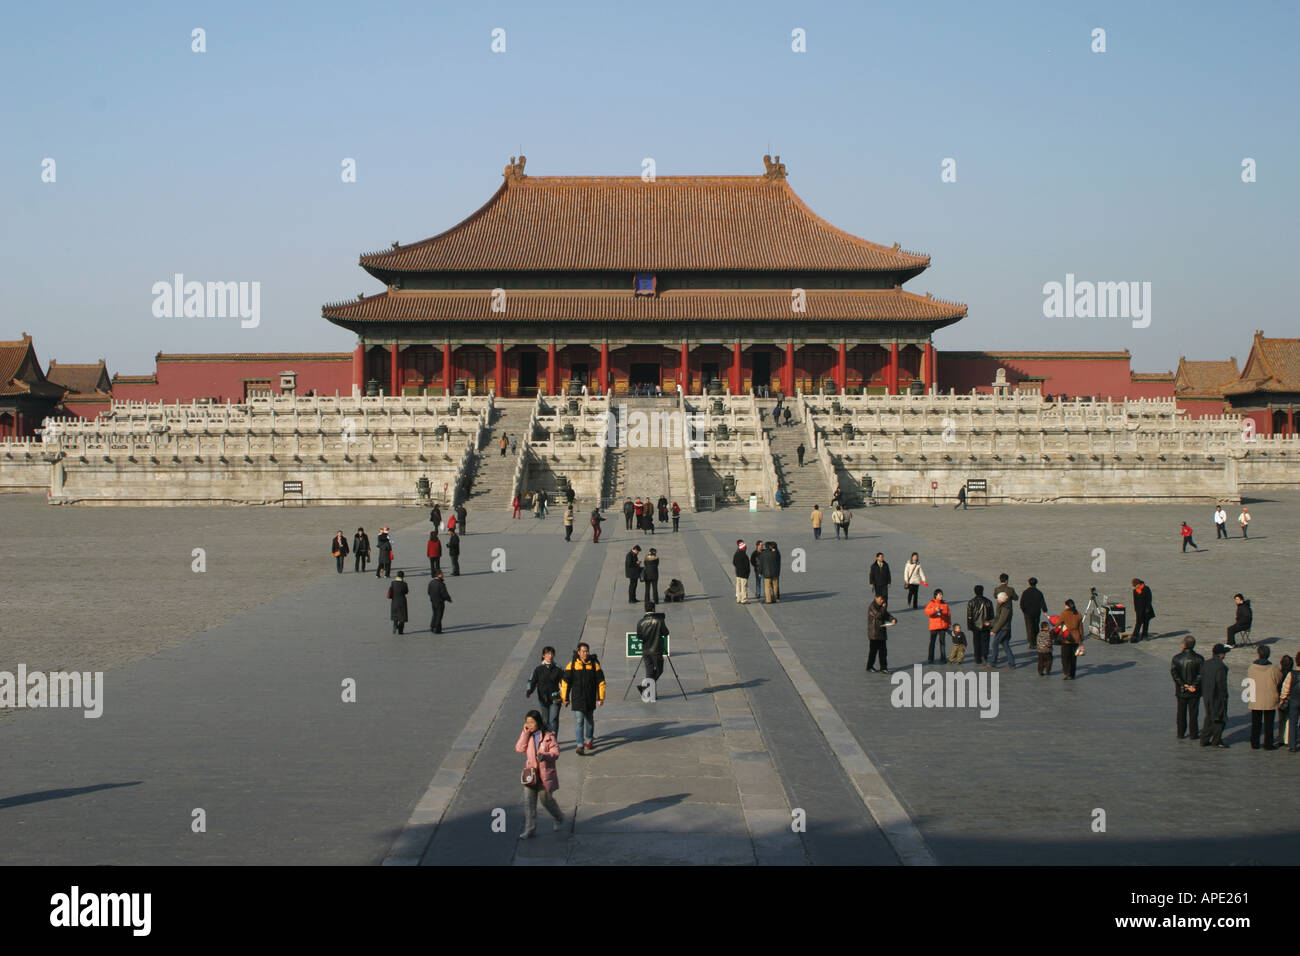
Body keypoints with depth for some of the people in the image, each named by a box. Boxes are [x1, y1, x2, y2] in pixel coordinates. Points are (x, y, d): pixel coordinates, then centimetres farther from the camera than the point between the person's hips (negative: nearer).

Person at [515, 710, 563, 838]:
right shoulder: (527, 736, 7)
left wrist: (545, 755, -27)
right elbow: (519, 748, -5)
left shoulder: (548, 736, -6)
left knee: (546, 800, 7)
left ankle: (559, 818, 37)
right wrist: (525, 733, -10)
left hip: (545, 774, -4)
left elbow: (555, 751, -8)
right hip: (530, 774, 4)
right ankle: (529, 830, 3)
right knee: (528, 802, -1)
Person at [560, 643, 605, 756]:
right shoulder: (572, 665, -6)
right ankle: (580, 745, -14)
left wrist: (601, 698, -1)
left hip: (590, 699, 3)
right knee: (579, 721, -10)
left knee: (589, 720, 18)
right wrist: (565, 698, 0)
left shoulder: (594, 664, -1)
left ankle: (588, 741, 37)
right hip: (577, 699, -2)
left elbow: (600, 682, 3)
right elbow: (565, 682, -1)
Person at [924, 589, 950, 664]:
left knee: (942, 642, 2)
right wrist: (934, 610, -31)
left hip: (942, 626, 1)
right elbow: (927, 612, -15)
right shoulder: (931, 603, 0)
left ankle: (942, 658, 8)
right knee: (932, 642, 3)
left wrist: (949, 625, 5)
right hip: (933, 626, -1)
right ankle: (930, 659, 10)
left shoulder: (945, 604, 6)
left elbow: (948, 615, 9)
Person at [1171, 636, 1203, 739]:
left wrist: (1183, 685, -13)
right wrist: (1194, 686, -15)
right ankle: (1194, 734, 10)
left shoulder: (1176, 658, -5)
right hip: (1194, 692, -1)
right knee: (1193, 713, 7)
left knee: (1181, 713, 12)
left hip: (1181, 691, 1)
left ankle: (1181, 733, 16)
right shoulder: (1199, 658, -8)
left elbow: (1174, 673, -11)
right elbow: (1201, 674, -14)